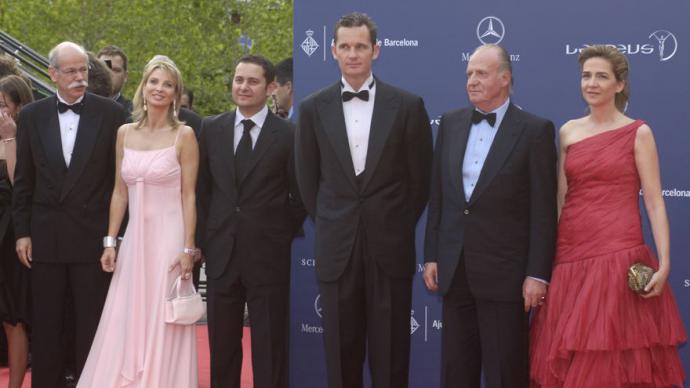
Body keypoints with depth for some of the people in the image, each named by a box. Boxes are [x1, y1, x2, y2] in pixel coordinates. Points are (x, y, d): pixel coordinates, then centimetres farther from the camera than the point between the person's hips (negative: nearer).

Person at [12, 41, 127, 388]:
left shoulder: (111, 113, -2)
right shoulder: (31, 116, 5)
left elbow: (120, 177, 0)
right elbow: (23, 181, 8)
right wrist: (22, 232, 4)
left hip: (93, 238, -2)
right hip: (45, 238, 2)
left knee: (91, 327, 3)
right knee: (45, 328, 9)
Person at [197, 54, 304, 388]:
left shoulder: (288, 135, -3)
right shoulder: (211, 129, 6)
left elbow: (300, 196, 3)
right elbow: (201, 189, 10)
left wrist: (284, 235, 1)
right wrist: (203, 239, 6)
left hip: (268, 256, -3)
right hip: (221, 253, 3)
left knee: (270, 347, 4)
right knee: (221, 347, 10)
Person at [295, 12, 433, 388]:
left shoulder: (407, 105, -1)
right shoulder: (313, 108, 4)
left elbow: (420, 176, 5)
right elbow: (307, 178, 11)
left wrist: (398, 227, 7)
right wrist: (328, 226, 11)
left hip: (390, 246, -1)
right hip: (336, 248, 1)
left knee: (390, 351, 3)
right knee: (341, 350, 6)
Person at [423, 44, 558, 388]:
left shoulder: (535, 130, -6)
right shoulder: (450, 123, 9)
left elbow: (543, 210, -8)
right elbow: (437, 195, 13)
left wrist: (537, 274, -11)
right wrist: (431, 256, 9)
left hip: (505, 272, -5)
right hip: (454, 269, 5)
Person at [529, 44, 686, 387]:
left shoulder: (637, 133, 0)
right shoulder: (568, 132, 11)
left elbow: (654, 203, -4)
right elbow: (559, 198, 13)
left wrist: (664, 263, -13)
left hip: (618, 257, -4)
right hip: (570, 258, 4)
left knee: (611, 360, -4)